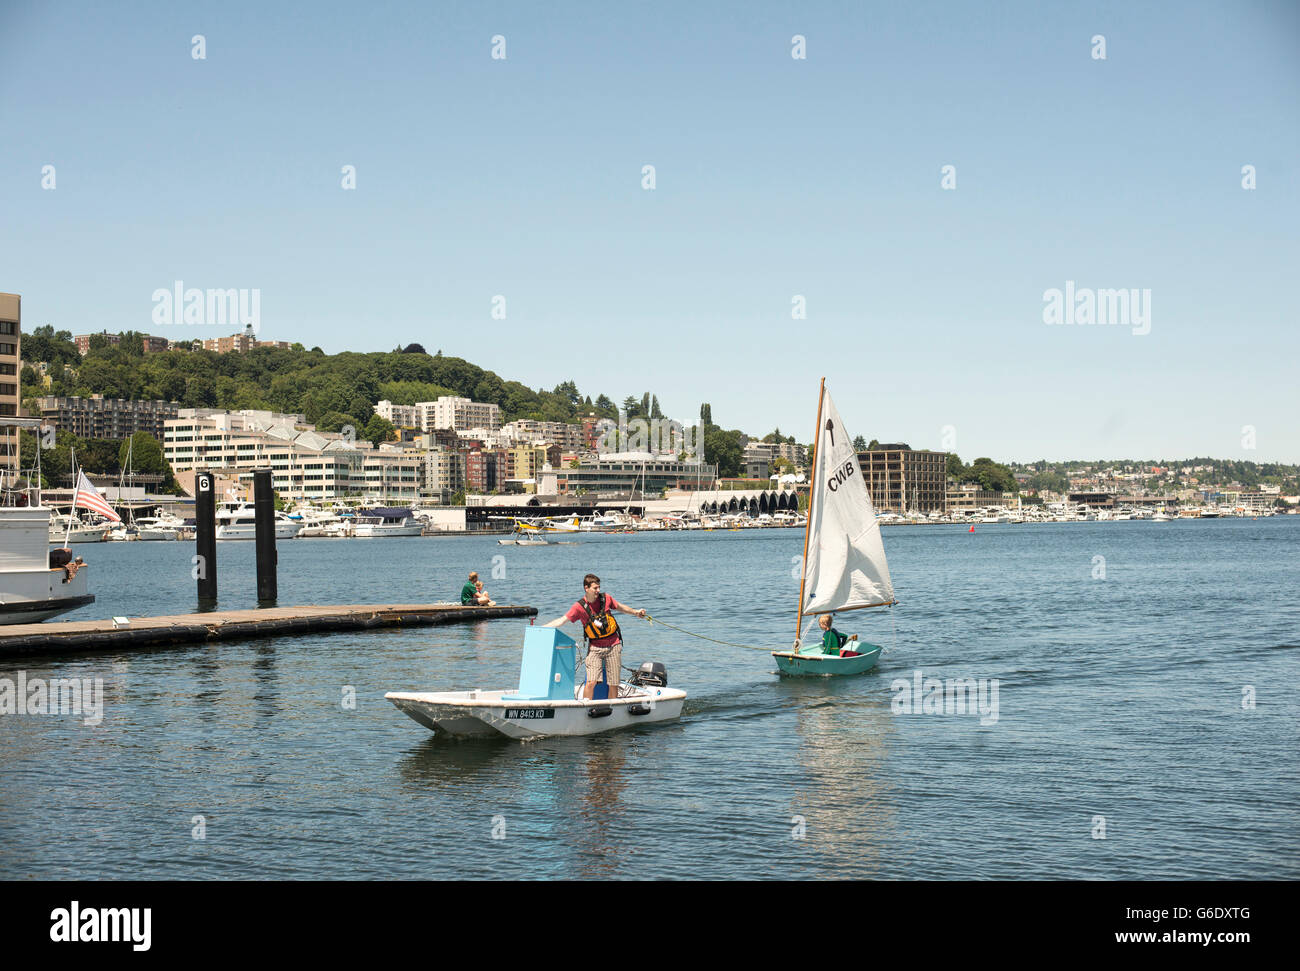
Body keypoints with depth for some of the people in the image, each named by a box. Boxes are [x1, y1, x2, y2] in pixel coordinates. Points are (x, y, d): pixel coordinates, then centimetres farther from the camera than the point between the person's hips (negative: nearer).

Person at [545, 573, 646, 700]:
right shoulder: (580, 607, -9)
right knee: (591, 682, -16)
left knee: (614, 684, 3)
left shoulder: (606, 598, -1)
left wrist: (635, 612, 21)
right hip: (595, 648, -2)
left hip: (613, 646, 2)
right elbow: (562, 620, -13)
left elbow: (620, 607, 20)